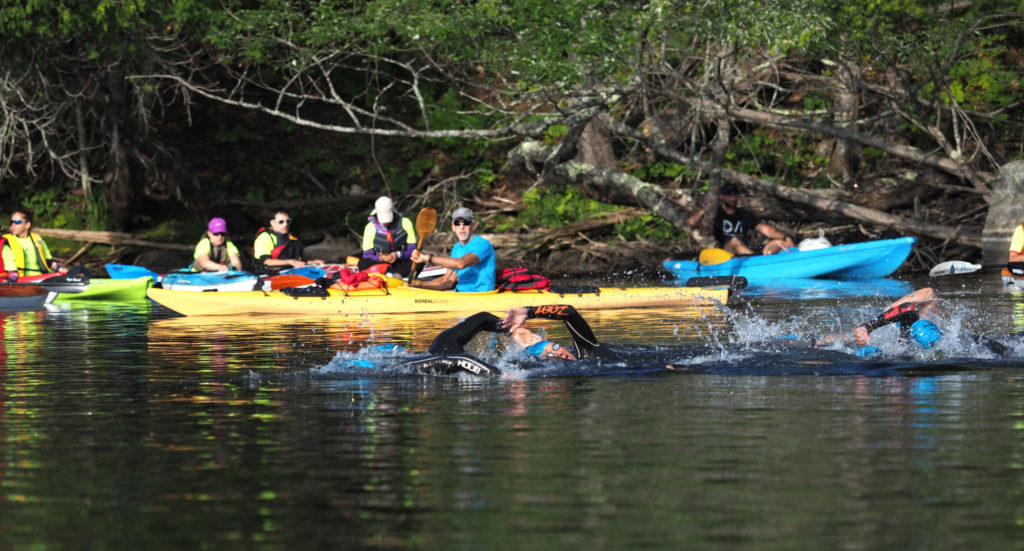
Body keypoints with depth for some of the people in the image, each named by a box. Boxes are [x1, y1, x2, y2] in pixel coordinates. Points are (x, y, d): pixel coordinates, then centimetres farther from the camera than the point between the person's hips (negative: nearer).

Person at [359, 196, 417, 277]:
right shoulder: (370, 227, -5)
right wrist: (381, 258, -28)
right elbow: (367, 255, -7)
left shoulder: (405, 223, -5)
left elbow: (413, 251, -5)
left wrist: (398, 255, -25)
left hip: (402, 264, 0)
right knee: (362, 264, -30)